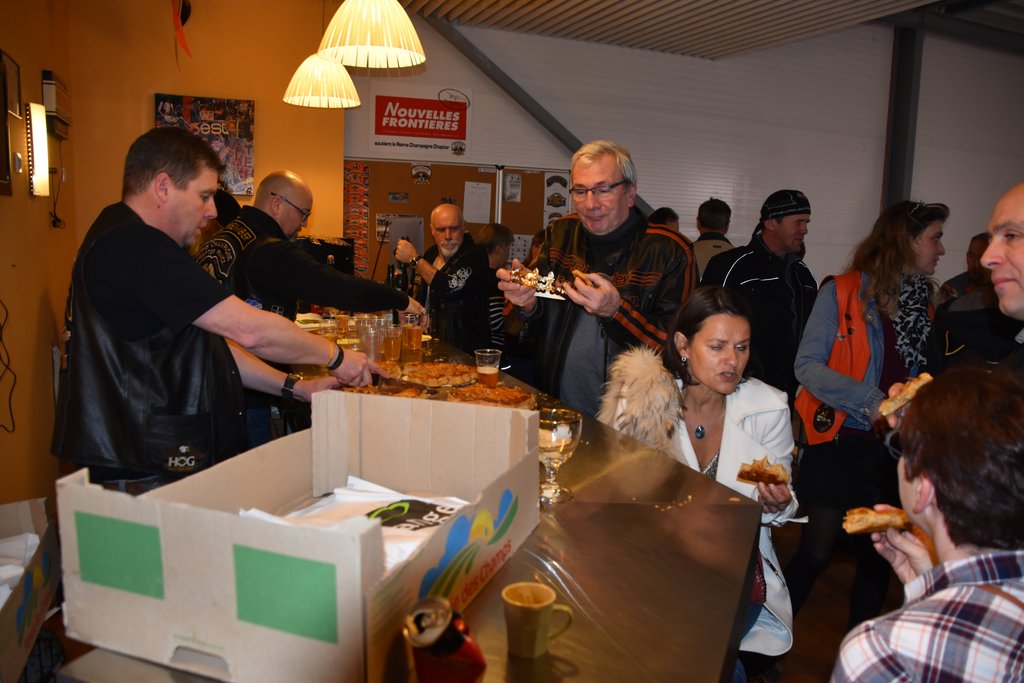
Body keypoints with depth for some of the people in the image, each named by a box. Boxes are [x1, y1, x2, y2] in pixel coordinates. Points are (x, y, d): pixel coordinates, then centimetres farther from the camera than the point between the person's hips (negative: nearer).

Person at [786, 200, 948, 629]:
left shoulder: (922, 302, 9)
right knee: (817, 551, 1)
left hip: (893, 447, 5)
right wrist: (871, 401, -22)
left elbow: (918, 377, 14)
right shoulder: (843, 292, -8)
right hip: (840, 441, -5)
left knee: (878, 557, 13)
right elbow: (807, 365, -14)